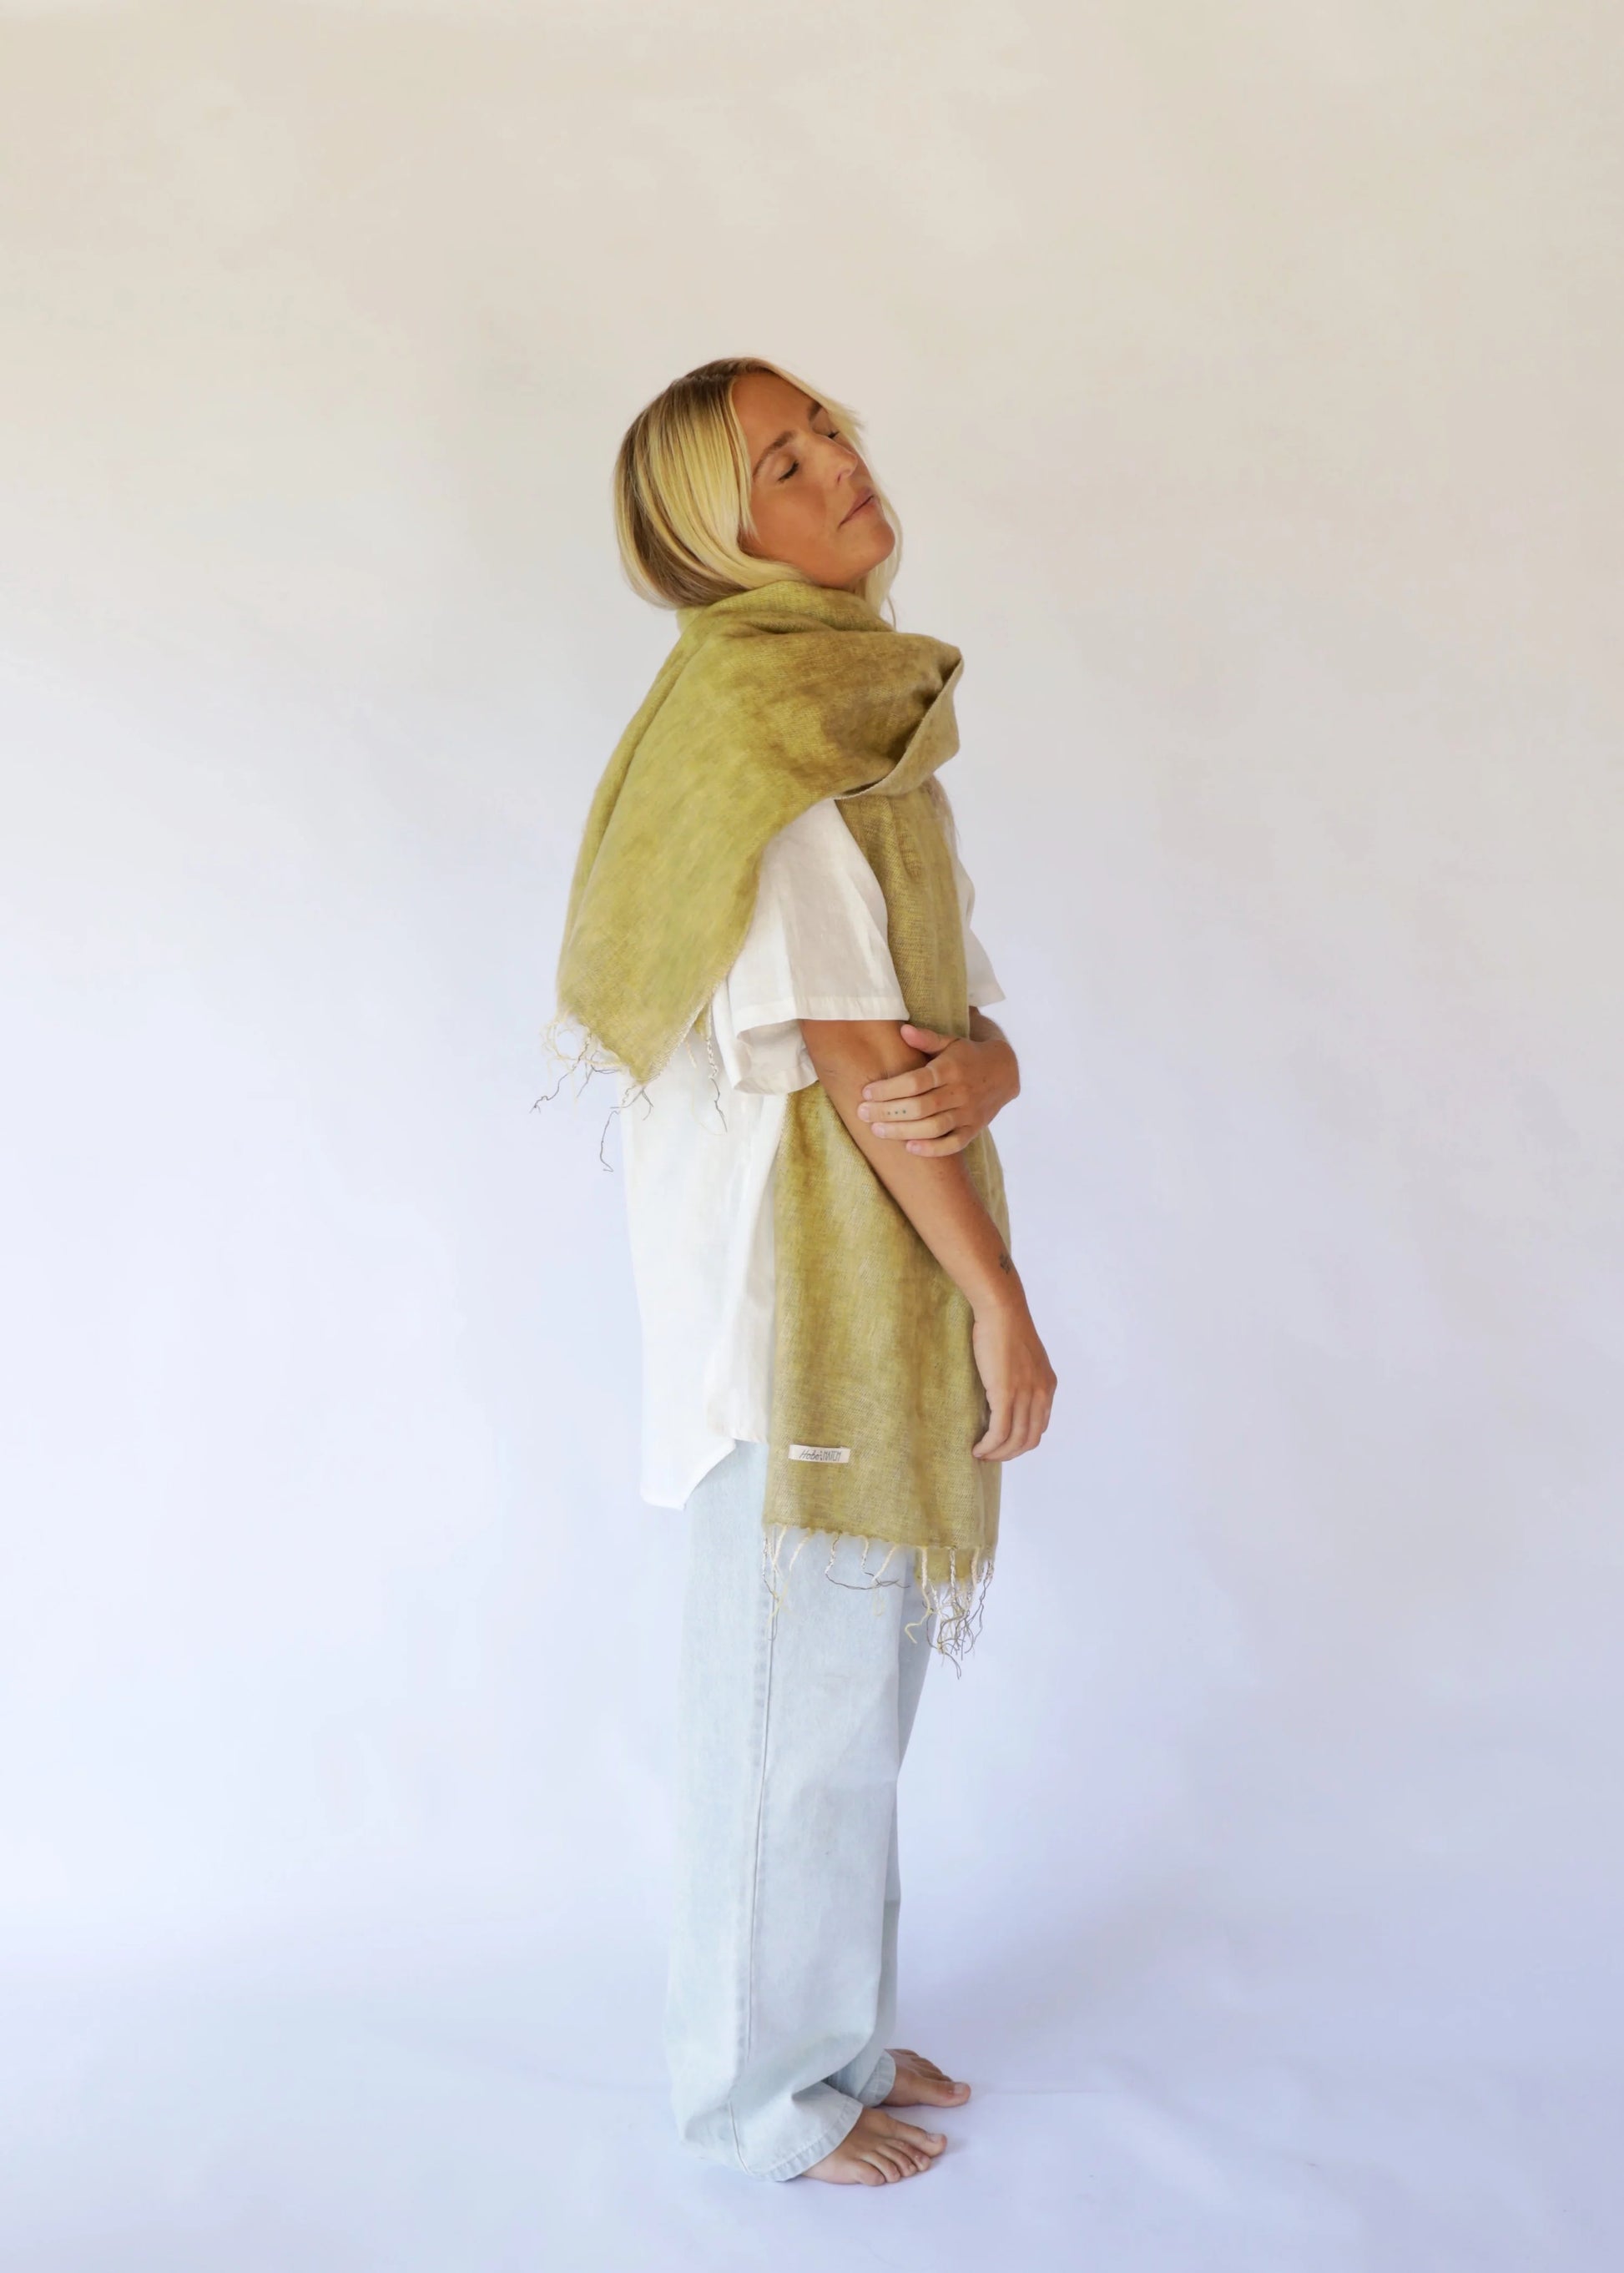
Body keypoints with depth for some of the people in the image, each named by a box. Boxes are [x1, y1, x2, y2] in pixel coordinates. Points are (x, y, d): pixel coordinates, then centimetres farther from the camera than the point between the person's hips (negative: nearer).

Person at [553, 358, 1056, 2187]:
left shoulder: (871, 718, 16)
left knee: (861, 1677, 19)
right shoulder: (746, 715, -12)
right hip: (799, 1265, -9)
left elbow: (972, 1019, 10)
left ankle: (840, 2028, 37)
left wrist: (978, 1071, -15)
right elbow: (842, 1045, -18)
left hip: (892, 1272, 9)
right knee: (795, 1690, 5)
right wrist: (1002, 1299, -15)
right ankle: (762, 2088, 25)